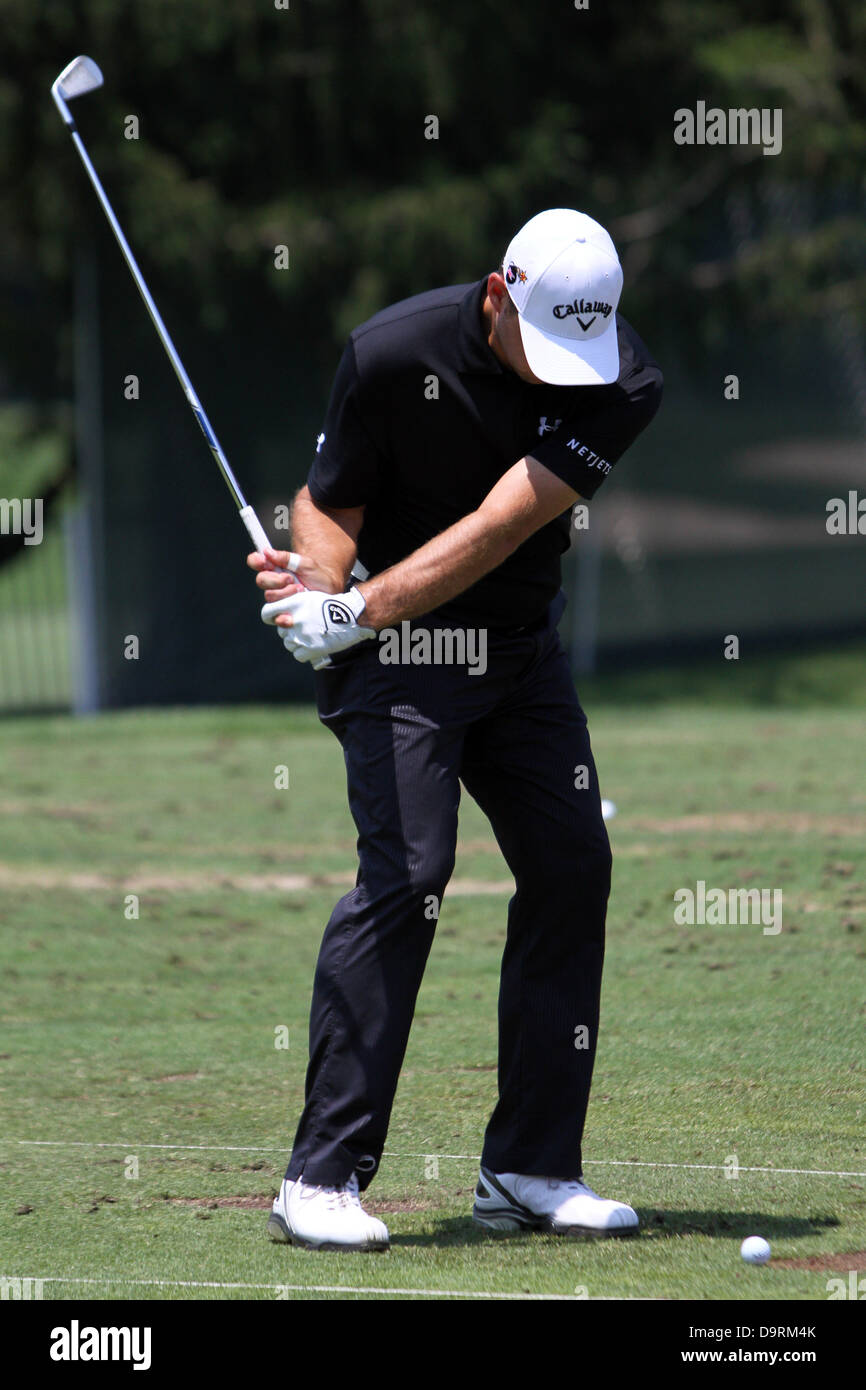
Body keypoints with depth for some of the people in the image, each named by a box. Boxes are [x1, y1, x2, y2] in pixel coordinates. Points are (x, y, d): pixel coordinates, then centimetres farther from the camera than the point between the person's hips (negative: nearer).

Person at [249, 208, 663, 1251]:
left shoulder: (621, 383, -16)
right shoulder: (394, 353, -20)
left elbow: (495, 532, -24)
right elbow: (329, 502, -7)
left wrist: (356, 613, -33)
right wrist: (321, 586, -29)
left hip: (521, 646, 4)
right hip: (396, 657, -4)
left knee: (571, 866, -1)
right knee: (406, 870, -18)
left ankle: (530, 1168, 10)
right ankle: (321, 1177, -17)